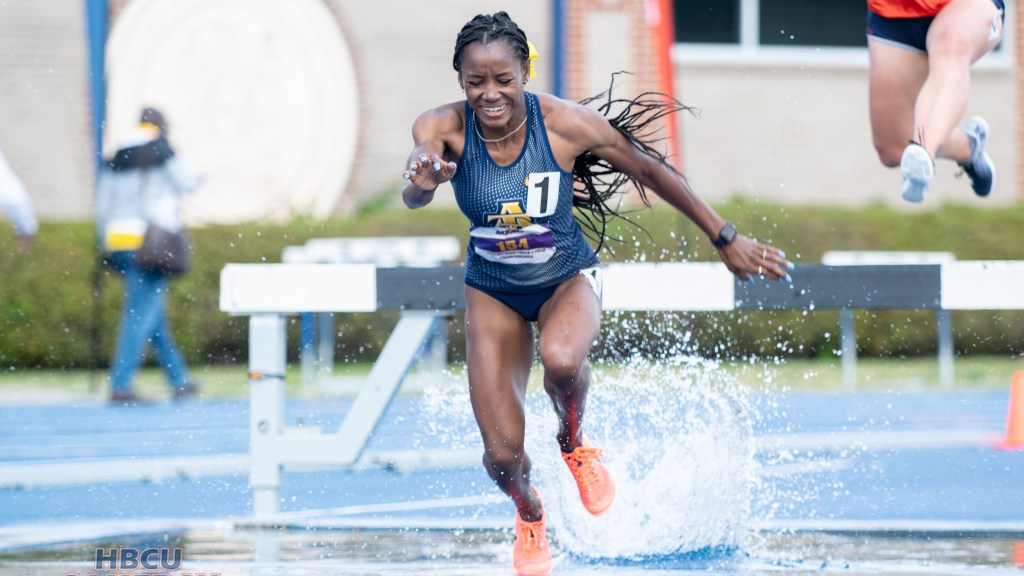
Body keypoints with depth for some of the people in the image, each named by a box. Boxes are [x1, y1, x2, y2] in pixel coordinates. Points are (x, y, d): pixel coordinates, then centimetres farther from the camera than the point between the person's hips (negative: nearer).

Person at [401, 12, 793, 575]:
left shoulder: (566, 123, -25)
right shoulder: (444, 128, -23)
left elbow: (651, 172, -11)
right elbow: (413, 194, -43)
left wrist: (726, 241, -4)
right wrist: (421, 182, -69)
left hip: (568, 278, -1)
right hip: (494, 291, 1)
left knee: (561, 360, -37)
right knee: (502, 456, -5)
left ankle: (574, 442, -1)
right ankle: (530, 517, 33)